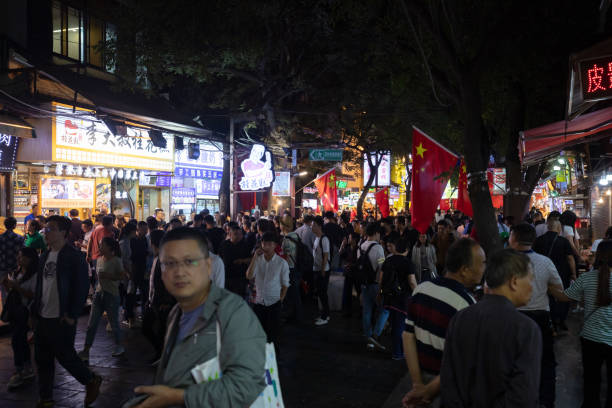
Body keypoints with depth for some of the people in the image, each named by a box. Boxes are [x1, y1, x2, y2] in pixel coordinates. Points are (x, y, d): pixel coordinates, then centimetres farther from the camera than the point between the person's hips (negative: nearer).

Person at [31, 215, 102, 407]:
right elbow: (39, 287, 18)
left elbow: (82, 287, -15)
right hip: (42, 318, 8)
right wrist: (34, 312, 13)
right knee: (42, 360, 13)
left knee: (65, 356, 1)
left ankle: (92, 380, 23)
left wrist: (72, 315, -17)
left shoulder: (74, 256, -12)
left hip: (62, 319, -8)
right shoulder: (45, 256, 12)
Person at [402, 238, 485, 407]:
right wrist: (428, 392, -12)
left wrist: (417, 384, -2)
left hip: (423, 376, 5)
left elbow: (408, 336, -4)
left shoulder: (420, 289, -5)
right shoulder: (467, 305, -24)